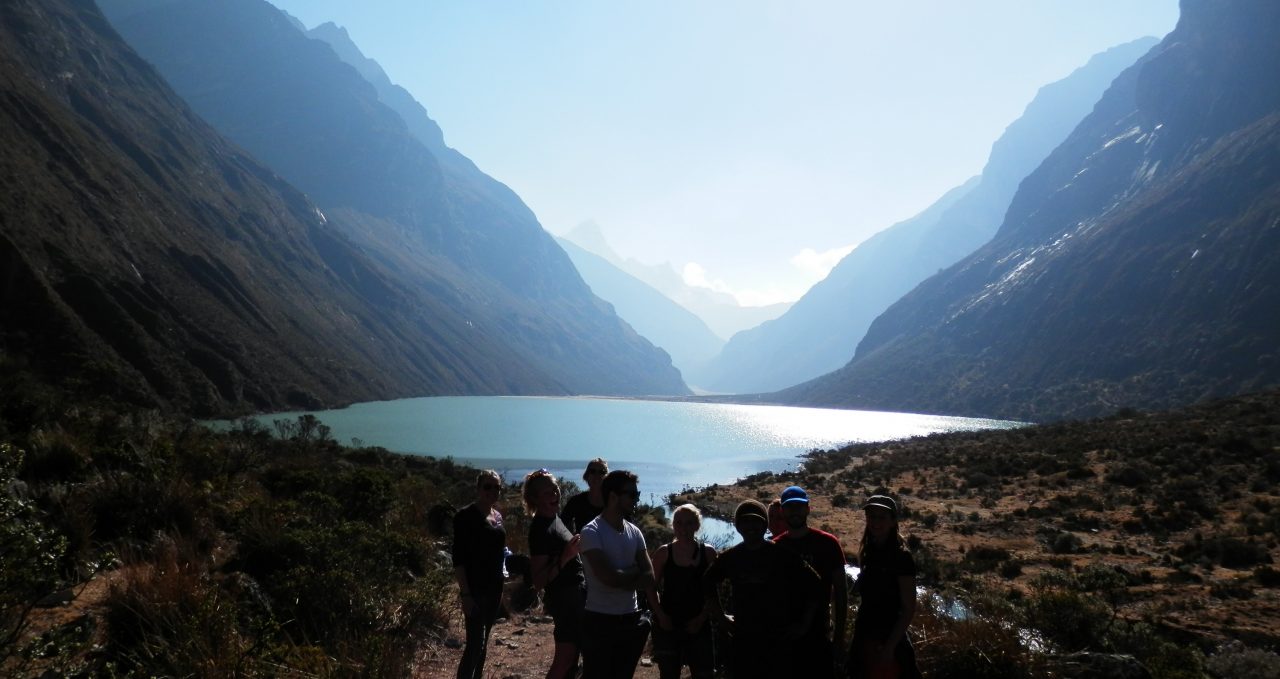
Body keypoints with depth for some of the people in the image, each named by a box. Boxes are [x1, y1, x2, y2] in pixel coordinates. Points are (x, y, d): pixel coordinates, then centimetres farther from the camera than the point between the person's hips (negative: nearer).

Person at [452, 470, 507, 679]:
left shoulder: (497, 516, 10)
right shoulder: (465, 516, -12)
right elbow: (458, 558, -15)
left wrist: (501, 586, 17)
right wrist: (465, 594, -20)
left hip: (494, 587, 7)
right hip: (475, 588, -7)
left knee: (483, 641, 12)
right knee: (475, 642, -10)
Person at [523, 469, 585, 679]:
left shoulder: (555, 518, 7)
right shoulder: (540, 529, -20)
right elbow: (538, 581, -23)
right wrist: (565, 557, -31)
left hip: (577, 594, 9)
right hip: (565, 598, -9)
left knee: (571, 656, 15)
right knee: (564, 658, -5)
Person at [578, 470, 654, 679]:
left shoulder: (634, 532, 6)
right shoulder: (592, 532, -14)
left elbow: (649, 578, 0)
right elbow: (607, 576, -23)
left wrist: (620, 578, -16)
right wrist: (634, 571, -6)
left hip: (631, 620, 6)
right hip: (600, 621, -6)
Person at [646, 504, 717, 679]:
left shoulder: (708, 552, 0)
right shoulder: (664, 552, -1)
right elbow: (652, 588, 3)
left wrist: (701, 618, -7)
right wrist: (661, 615, -8)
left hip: (698, 625, 0)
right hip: (668, 624, 0)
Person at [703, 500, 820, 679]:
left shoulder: (783, 554, -6)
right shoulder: (730, 557, 3)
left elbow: (814, 584, -3)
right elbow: (708, 583, 18)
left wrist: (804, 624, -4)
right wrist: (721, 616, 12)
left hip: (779, 639, -3)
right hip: (743, 639, 3)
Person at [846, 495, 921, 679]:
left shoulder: (901, 557, -13)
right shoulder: (869, 553, 7)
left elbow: (909, 609, -15)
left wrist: (889, 647, -18)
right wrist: (857, 635, 9)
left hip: (888, 641, -7)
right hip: (864, 639, 7)